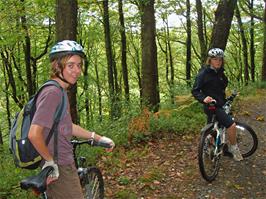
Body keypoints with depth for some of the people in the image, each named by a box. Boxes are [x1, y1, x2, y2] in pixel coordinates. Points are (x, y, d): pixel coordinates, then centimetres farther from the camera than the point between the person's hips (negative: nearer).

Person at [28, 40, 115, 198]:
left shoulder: (60, 92, 10)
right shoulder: (53, 93, -21)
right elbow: (34, 134, -29)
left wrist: (99, 138, 18)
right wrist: (50, 161, -17)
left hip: (64, 166, 9)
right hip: (59, 170, -9)